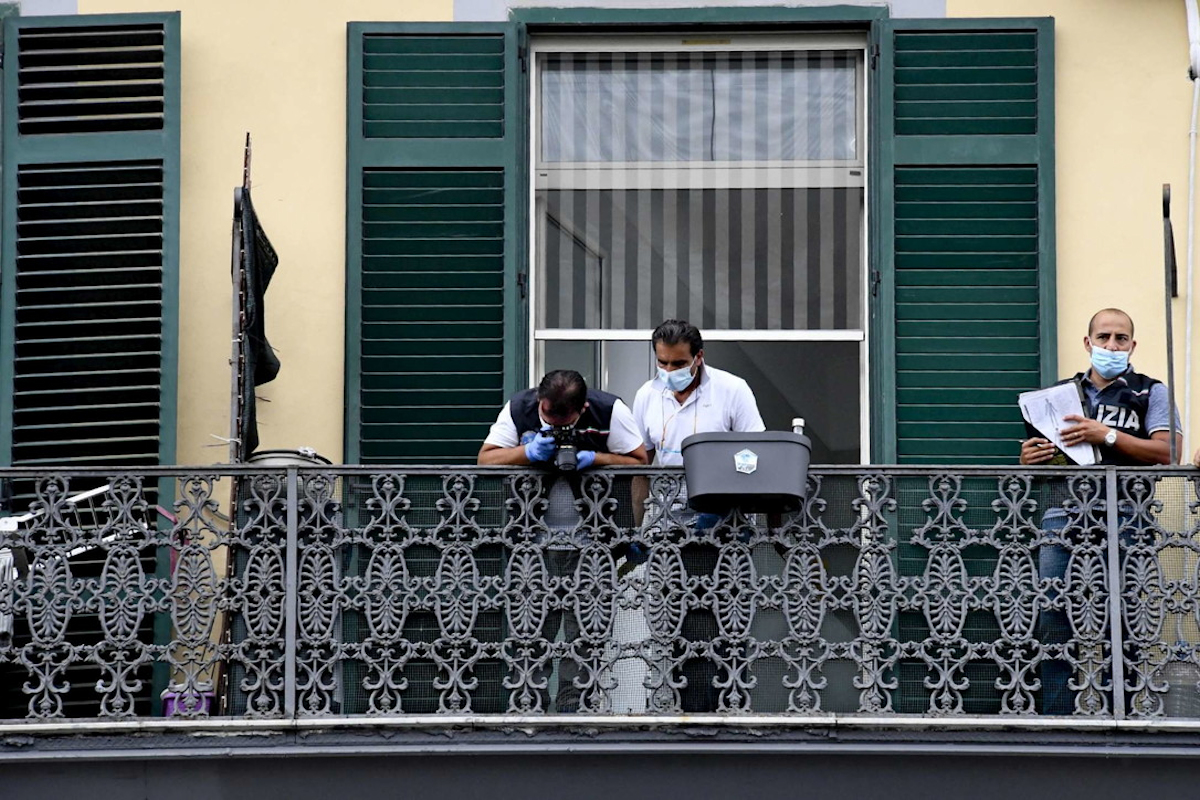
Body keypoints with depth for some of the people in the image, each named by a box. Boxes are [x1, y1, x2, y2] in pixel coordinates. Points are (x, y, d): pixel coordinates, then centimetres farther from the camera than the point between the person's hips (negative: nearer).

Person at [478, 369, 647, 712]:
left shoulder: (609, 411, -9)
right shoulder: (519, 409, -4)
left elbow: (640, 461, -4)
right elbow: (485, 458, -5)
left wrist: (593, 458, -19)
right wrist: (528, 452, -21)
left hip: (590, 534, -1)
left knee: (584, 621, -2)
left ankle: (573, 706, 4)